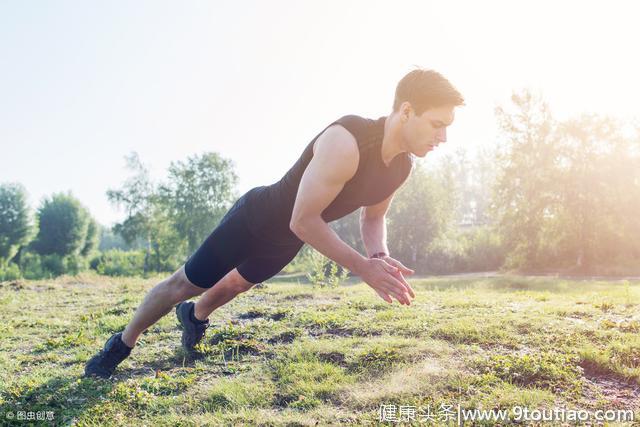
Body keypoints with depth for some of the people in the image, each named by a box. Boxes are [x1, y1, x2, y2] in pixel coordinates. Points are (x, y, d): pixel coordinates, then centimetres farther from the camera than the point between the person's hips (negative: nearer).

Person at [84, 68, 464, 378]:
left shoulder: (403, 165, -12)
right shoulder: (344, 142, -39)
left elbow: (373, 216, 3)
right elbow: (303, 221, -37)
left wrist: (380, 255, -19)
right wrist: (363, 268, -38)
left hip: (287, 240, 8)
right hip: (258, 216, -7)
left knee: (236, 284, 31)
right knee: (183, 285, 6)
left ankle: (196, 315, 62)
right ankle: (123, 343, 30)